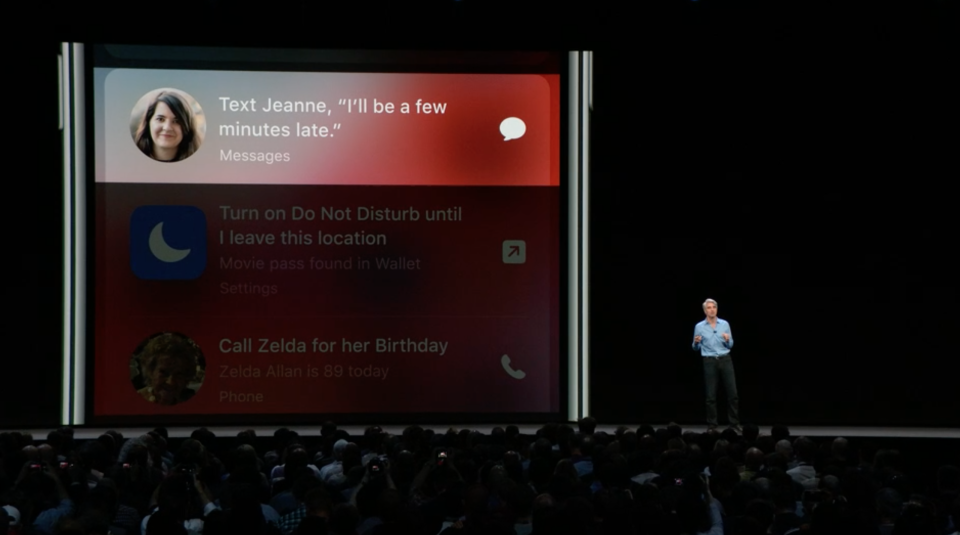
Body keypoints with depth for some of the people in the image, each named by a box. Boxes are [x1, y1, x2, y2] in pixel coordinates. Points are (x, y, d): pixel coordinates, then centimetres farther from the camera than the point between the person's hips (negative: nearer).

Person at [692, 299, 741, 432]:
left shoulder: (725, 324, 5)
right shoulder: (699, 327, 1)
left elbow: (730, 345, 10)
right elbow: (696, 348, 7)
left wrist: (727, 340, -12)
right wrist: (696, 342, -15)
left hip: (725, 360, 1)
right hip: (710, 362, -1)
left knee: (732, 392, -1)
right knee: (711, 395, -1)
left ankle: (734, 424, 8)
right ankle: (712, 425, 7)